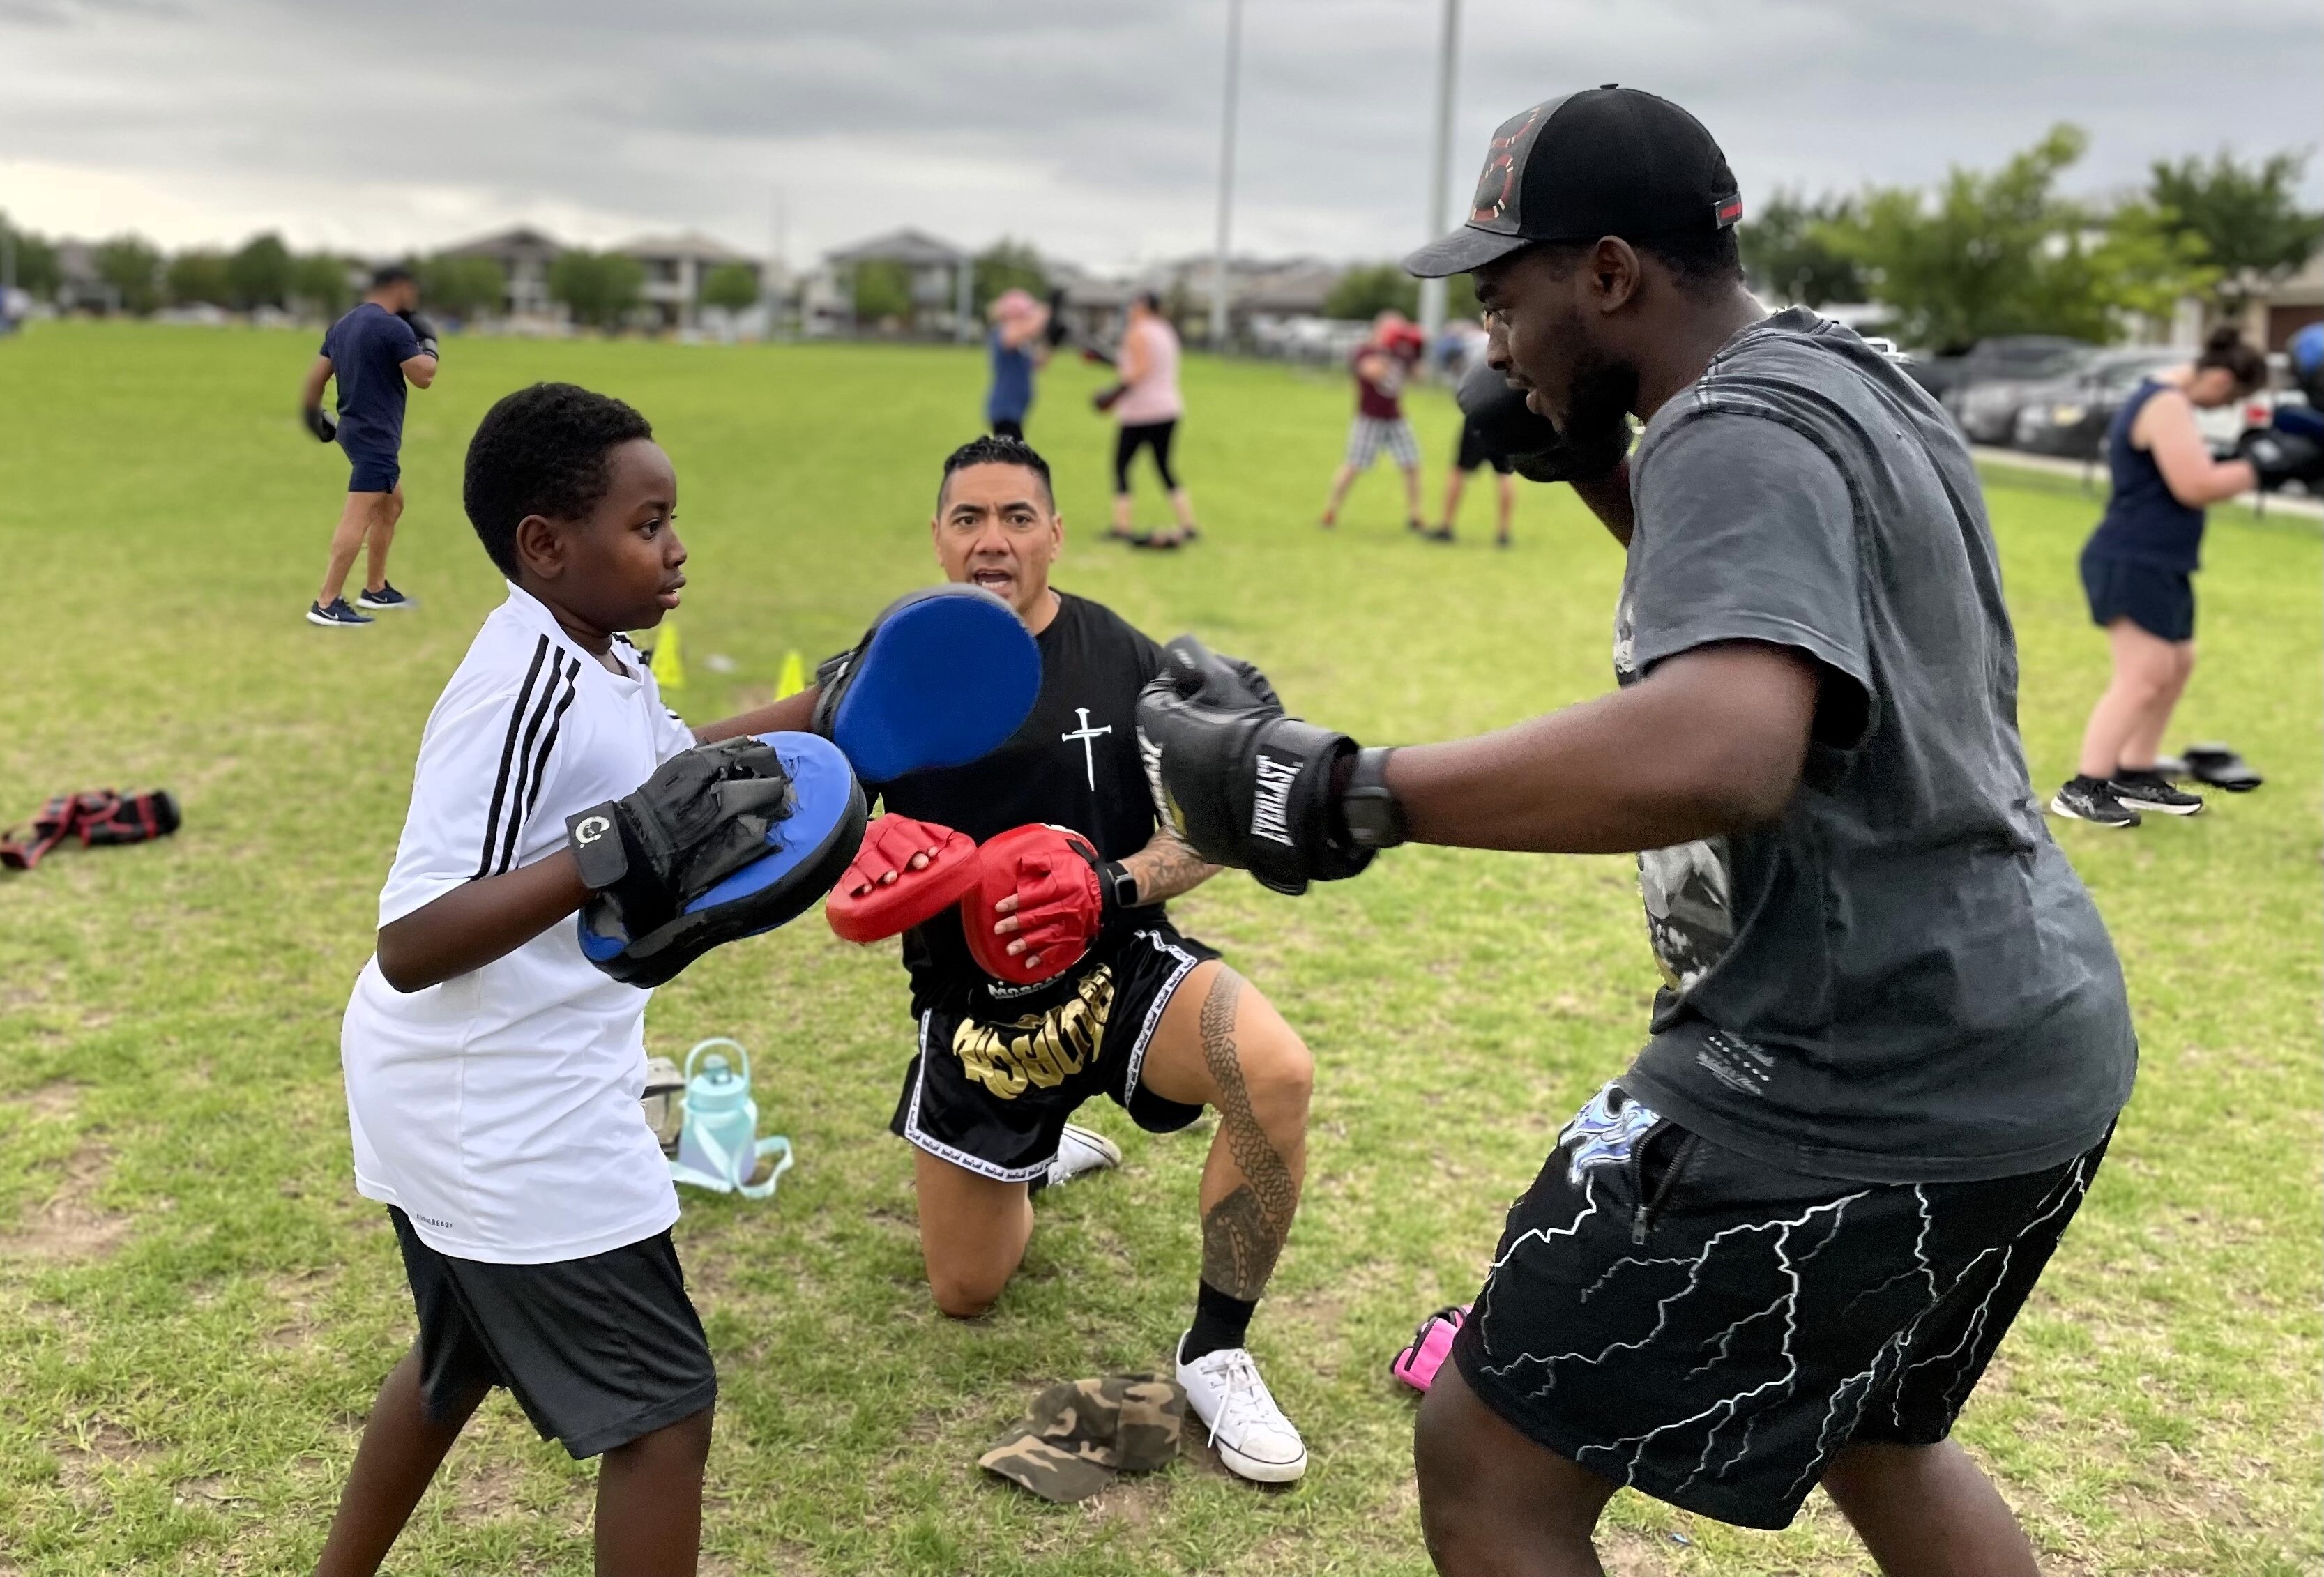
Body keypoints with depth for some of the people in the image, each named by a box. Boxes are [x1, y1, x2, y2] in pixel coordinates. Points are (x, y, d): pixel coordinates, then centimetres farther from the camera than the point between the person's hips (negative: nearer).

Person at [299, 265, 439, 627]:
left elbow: (316, 377, 13)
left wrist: (315, 417, 25)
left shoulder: (342, 326, 11)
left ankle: (375, 590, 28)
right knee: (358, 518, -11)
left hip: (356, 429, 10)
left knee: (392, 505, 22)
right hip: (376, 436, -10)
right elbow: (423, 377, -13)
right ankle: (326, 605, -14)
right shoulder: (395, 328, -15)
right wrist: (428, 342, 3)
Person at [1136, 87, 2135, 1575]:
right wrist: (1596, 467, 17)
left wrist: (1333, 793, -37)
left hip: (1857, 1084, -10)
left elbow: (1721, 753, -38)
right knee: (1872, 1436, 32)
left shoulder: (1741, 430, -19)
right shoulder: (1857, 384, 12)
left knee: (1491, 1458, 2)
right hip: (2031, 1053, 10)